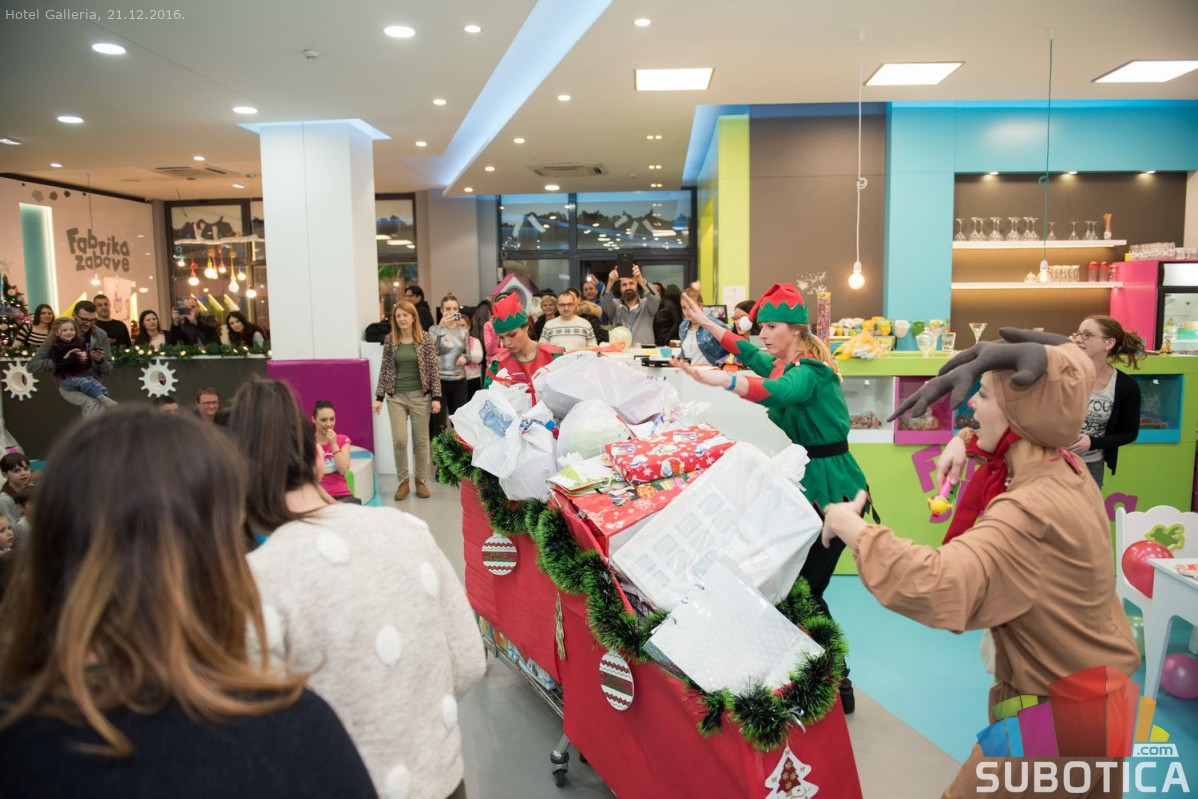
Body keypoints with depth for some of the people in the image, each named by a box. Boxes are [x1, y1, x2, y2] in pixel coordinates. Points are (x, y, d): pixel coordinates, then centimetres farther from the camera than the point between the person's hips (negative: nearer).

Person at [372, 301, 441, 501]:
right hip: (396, 397, 1)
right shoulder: (390, 340, 3)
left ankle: (421, 481, 20)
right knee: (399, 440, -3)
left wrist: (436, 397, -8)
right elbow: (384, 370, 6)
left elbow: (433, 369, -3)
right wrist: (379, 397, 1)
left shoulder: (425, 338, -3)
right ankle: (403, 481, 13)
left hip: (420, 396, -1)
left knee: (421, 440, 6)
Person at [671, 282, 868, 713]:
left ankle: (839, 688, 9)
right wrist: (705, 322, 34)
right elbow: (747, 351, 31)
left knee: (806, 589, -8)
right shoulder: (782, 363, 10)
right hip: (803, 481, 9)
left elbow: (775, 392, -41)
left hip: (831, 488, -9)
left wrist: (718, 379, -54)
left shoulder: (809, 372, -18)